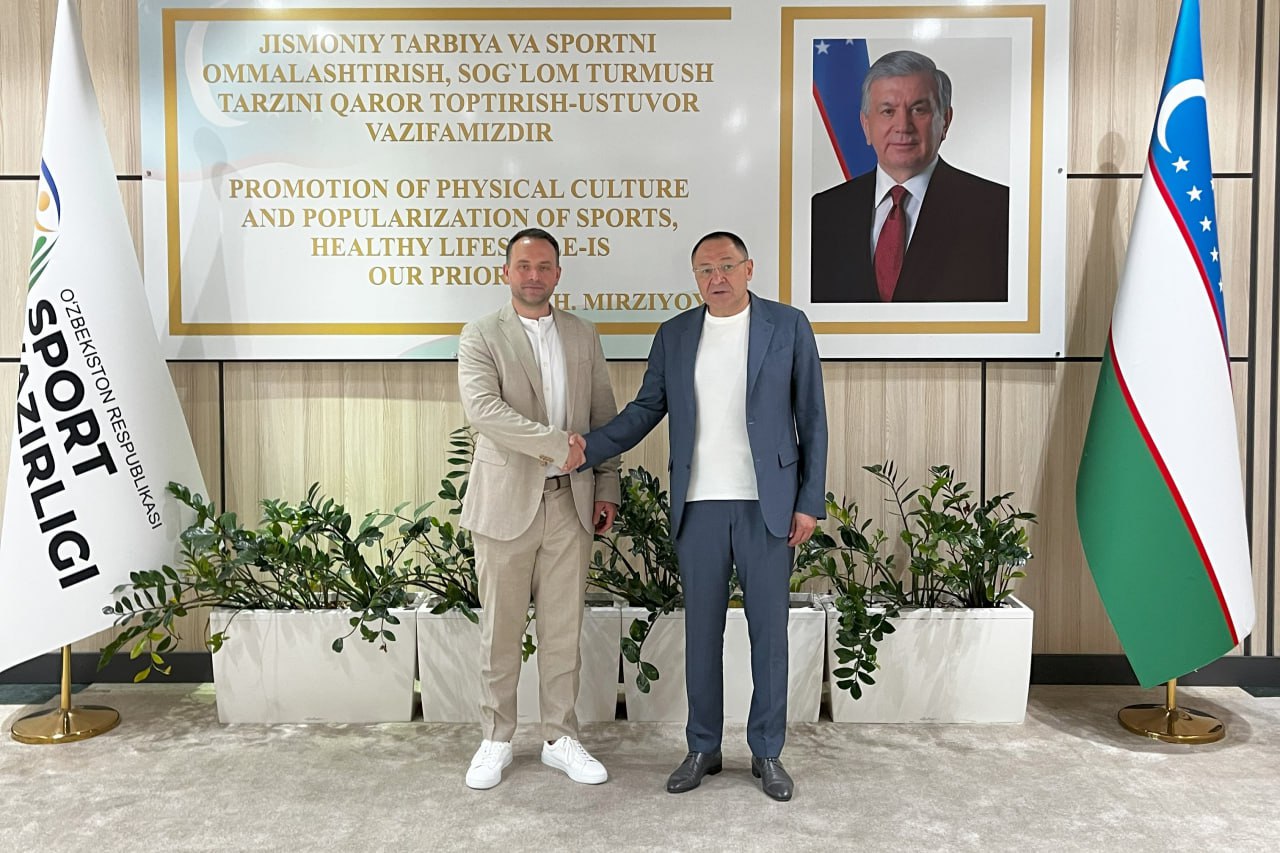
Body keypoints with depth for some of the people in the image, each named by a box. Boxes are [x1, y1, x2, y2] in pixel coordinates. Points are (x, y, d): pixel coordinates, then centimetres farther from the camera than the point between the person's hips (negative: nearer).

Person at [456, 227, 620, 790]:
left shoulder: (583, 336, 11)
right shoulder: (481, 336, -1)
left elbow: (605, 417, 12)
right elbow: (482, 408, -17)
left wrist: (606, 487, 6)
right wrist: (557, 443, -22)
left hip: (569, 501, 3)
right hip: (507, 502, -3)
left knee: (564, 629, 10)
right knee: (500, 630, 7)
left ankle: (561, 738, 24)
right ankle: (496, 740, 24)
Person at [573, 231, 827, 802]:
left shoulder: (788, 326, 1)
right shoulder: (674, 336, 8)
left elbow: (811, 418, 1)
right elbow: (645, 409, 8)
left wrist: (810, 501, -4)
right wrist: (589, 447, -8)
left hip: (768, 506, -2)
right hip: (699, 506, 2)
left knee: (769, 631, 6)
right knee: (701, 631, 9)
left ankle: (767, 752, 23)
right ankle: (703, 749, 25)